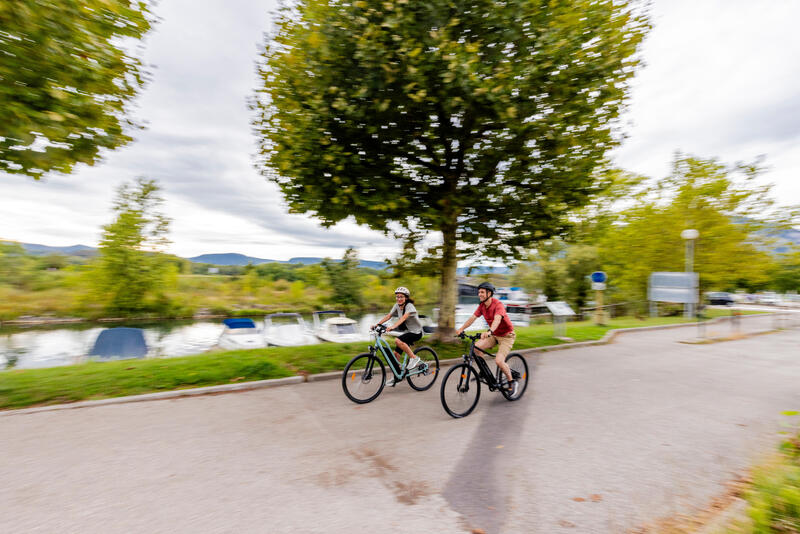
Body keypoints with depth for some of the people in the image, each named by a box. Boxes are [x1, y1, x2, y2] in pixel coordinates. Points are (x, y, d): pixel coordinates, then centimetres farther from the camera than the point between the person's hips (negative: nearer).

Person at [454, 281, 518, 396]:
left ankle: (512, 382, 4)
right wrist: (461, 329, -16)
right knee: (476, 347, -12)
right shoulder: (482, 306, -3)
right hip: (494, 335, 7)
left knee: (499, 361, -21)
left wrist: (489, 331, -61)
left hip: (506, 335, -7)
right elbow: (473, 318, -4)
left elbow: (497, 319, -43)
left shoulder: (498, 305, -25)